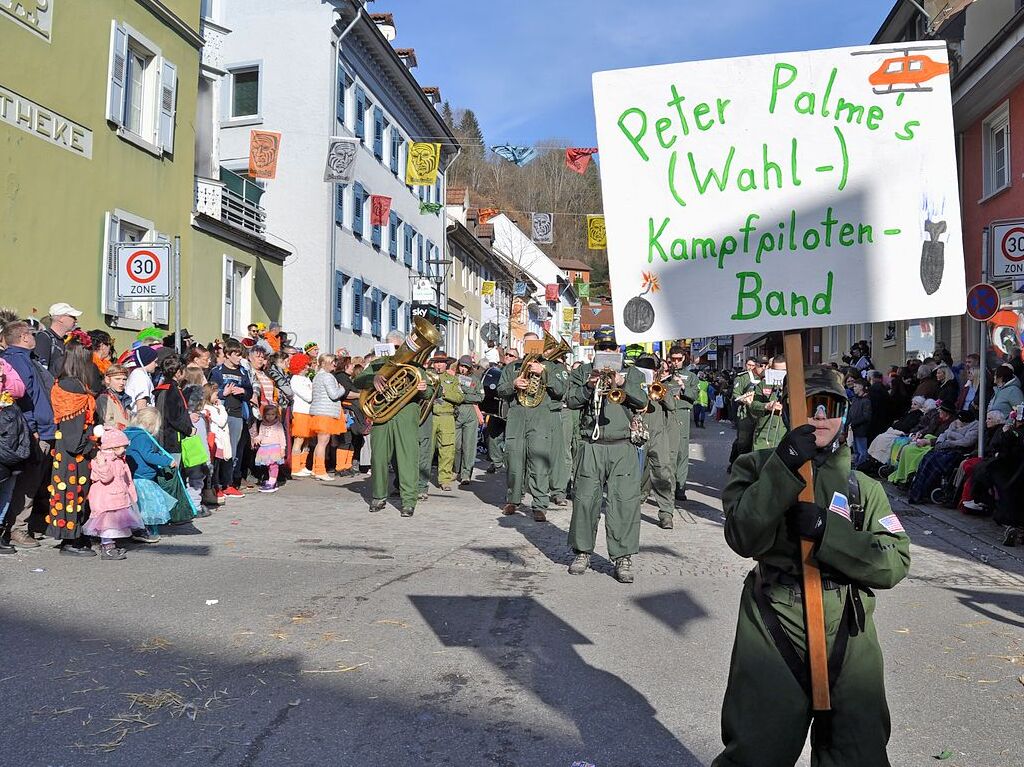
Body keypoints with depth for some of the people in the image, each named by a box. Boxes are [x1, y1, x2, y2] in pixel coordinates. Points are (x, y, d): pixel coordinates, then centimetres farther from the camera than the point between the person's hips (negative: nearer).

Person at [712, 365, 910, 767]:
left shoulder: (864, 487, 9)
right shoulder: (757, 467, 2)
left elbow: (895, 562, -4)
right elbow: (744, 538, -15)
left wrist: (825, 529, -18)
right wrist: (785, 468, -23)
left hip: (847, 636, 3)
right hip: (772, 631, -2)